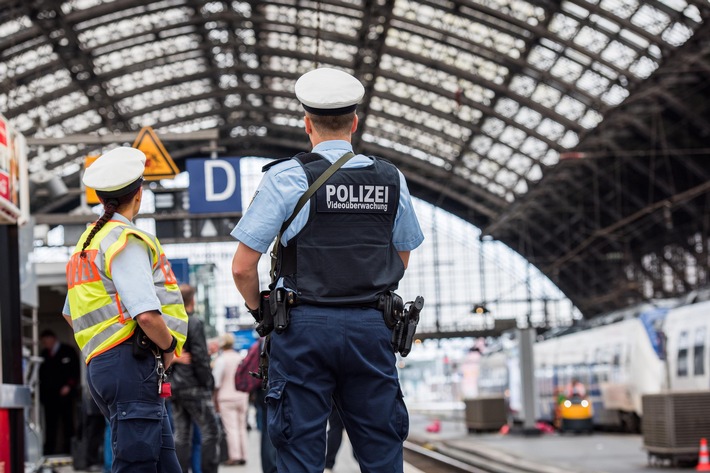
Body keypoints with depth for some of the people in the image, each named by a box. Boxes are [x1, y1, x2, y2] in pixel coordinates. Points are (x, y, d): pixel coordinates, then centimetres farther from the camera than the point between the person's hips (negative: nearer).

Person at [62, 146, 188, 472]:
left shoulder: (88, 241, 21)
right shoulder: (126, 241, -9)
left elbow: (71, 315, 33)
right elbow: (147, 315, -21)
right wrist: (168, 347, -3)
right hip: (131, 367, -10)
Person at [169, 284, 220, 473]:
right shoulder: (194, 323, -10)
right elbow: (200, 358, -16)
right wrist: (208, 382, -8)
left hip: (174, 387, 7)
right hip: (194, 387, -7)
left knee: (181, 435, 9)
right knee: (210, 432, -1)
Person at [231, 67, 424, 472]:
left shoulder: (287, 177, -5)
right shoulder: (391, 179, 7)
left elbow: (242, 267, -5)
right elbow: (401, 260, 19)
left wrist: (259, 310, 12)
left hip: (305, 328, -3)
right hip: (372, 328, 3)